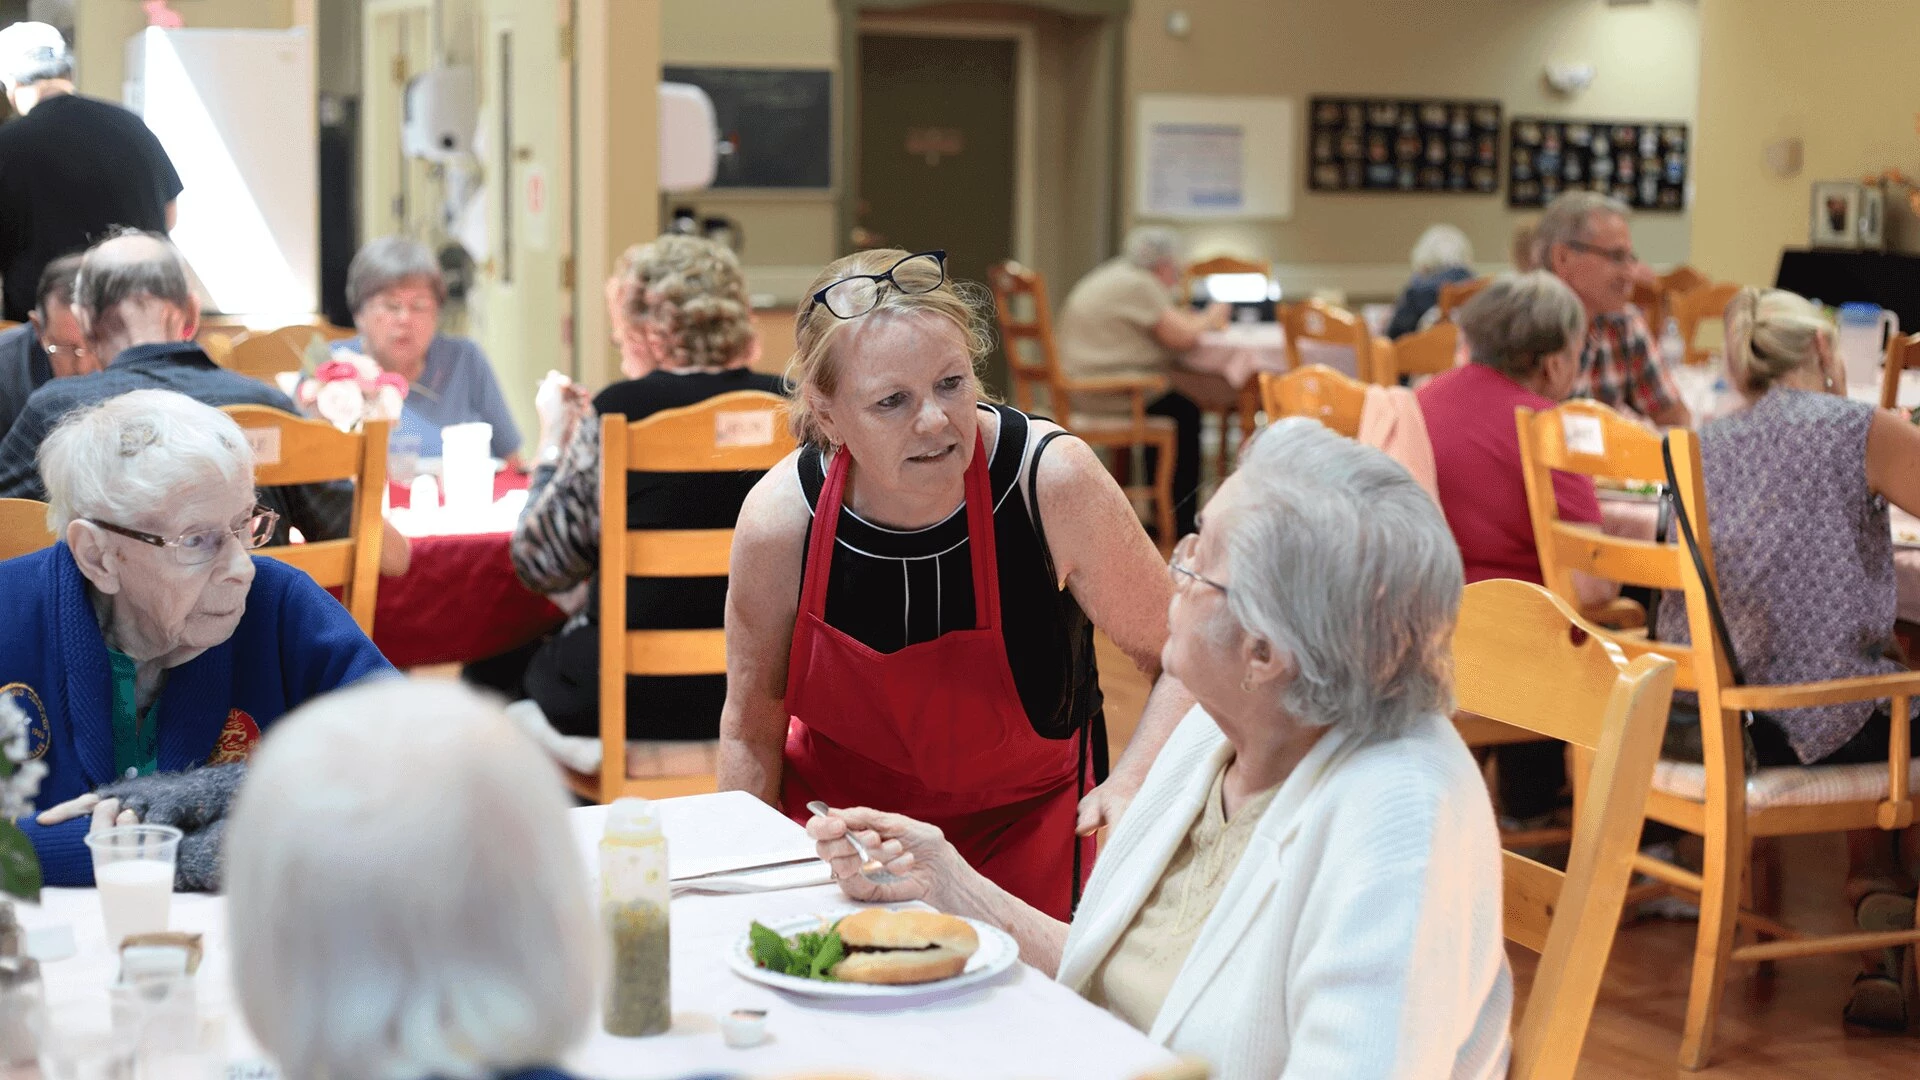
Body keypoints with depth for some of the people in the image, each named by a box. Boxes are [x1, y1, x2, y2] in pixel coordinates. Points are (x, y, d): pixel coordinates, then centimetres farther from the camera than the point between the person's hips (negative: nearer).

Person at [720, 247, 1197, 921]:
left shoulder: (1052, 480, -25)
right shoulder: (779, 520, -21)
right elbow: (752, 728, -4)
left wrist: (1133, 784, -27)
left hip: (1019, 826, -1)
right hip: (833, 809, 1)